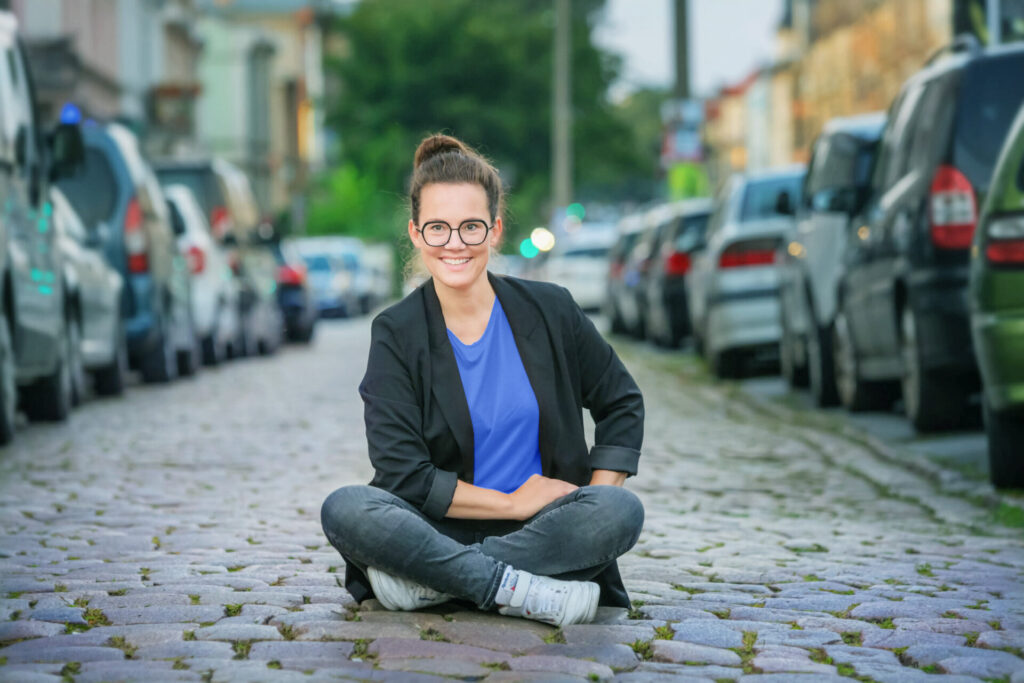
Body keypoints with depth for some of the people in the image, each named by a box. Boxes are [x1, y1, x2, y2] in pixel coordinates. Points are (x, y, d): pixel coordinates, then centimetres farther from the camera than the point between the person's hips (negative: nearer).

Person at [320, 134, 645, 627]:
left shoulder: (549, 311, 4)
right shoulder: (395, 335, -2)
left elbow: (621, 404, 14)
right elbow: (403, 476, -9)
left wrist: (597, 506, -2)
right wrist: (513, 503, -14)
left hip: (540, 530, 2)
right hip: (437, 528, -1)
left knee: (623, 511, -29)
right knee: (344, 510, -29)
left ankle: (428, 581, -27)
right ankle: (530, 594, -33)